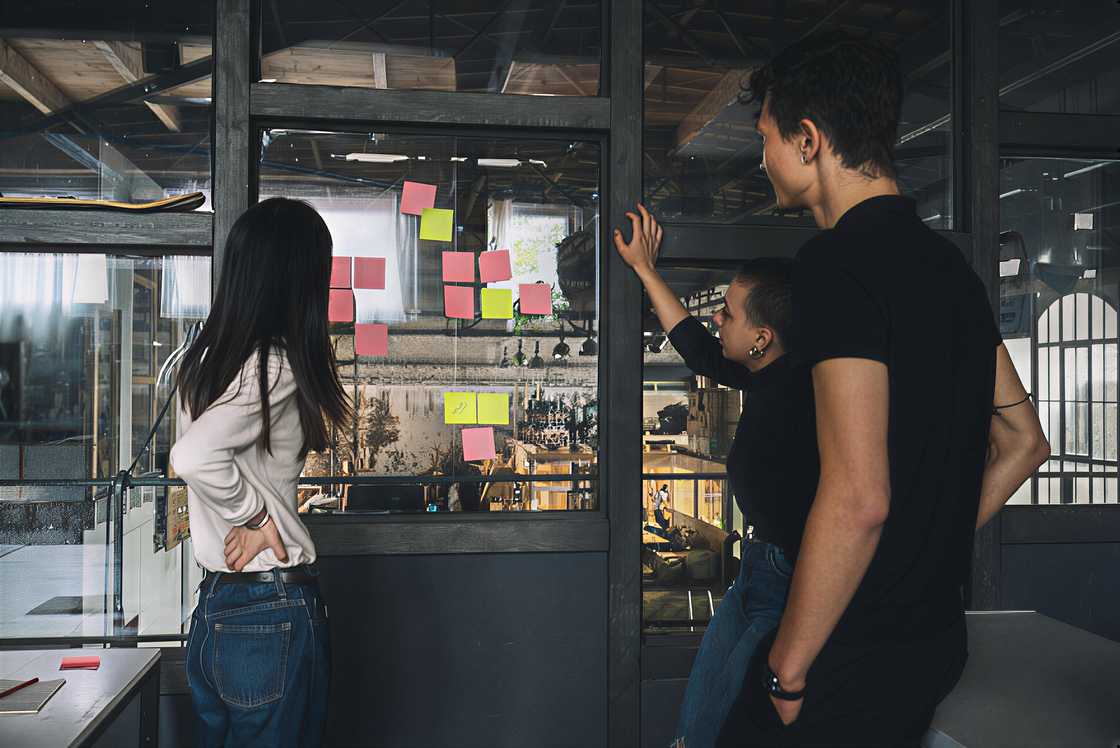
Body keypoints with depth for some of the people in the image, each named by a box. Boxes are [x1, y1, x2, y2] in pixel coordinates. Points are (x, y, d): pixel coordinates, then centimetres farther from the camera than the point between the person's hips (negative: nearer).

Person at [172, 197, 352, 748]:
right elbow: (194, 456, -28)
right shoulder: (278, 365, -18)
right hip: (274, 610, -8)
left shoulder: (206, 357, 7)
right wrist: (256, 516, -15)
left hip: (212, 608, 8)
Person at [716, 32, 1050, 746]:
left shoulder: (838, 262, -19)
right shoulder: (948, 262, 9)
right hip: (940, 633, 9)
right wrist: (929, 553, 15)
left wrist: (787, 667, -17)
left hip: (855, 658, -9)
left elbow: (858, 497, -27)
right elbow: (1023, 442, 15)